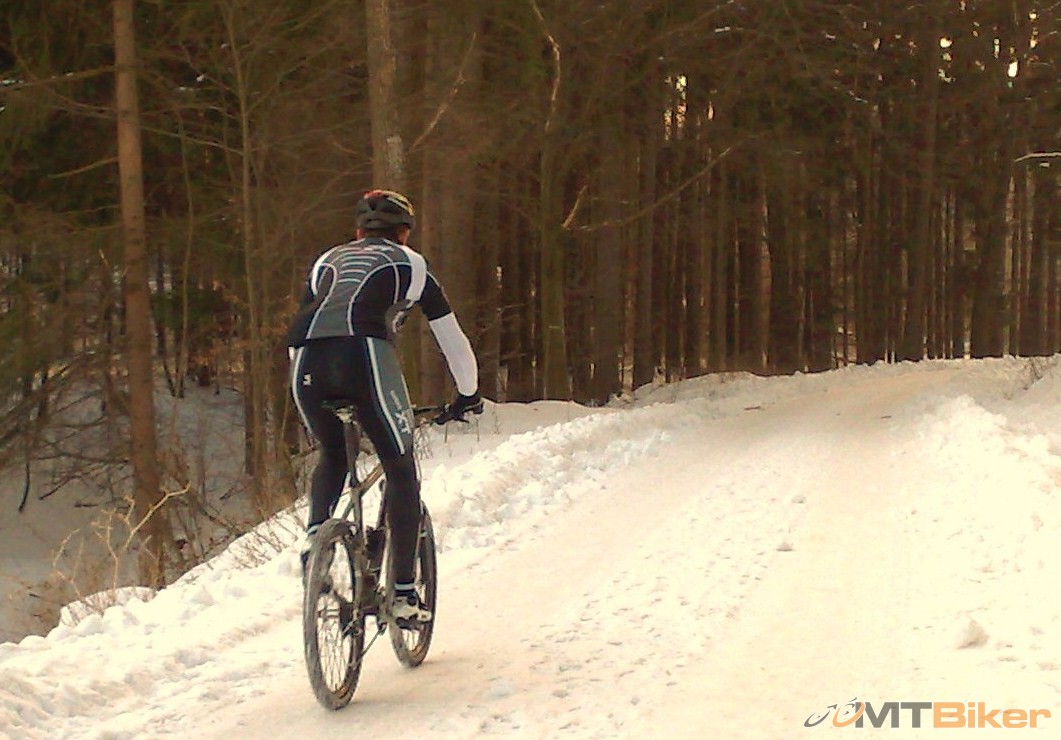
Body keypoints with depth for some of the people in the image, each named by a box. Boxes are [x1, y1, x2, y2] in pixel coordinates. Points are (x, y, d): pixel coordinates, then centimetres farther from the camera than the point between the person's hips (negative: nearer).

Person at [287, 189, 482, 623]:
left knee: (332, 456, 29)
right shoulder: (409, 264, 27)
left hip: (305, 358, 4)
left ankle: (315, 532, 3)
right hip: (363, 352, -4)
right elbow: (451, 338, 30)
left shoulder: (327, 262, 35)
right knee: (401, 469, 11)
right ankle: (403, 594, 5)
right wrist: (468, 395, 43)